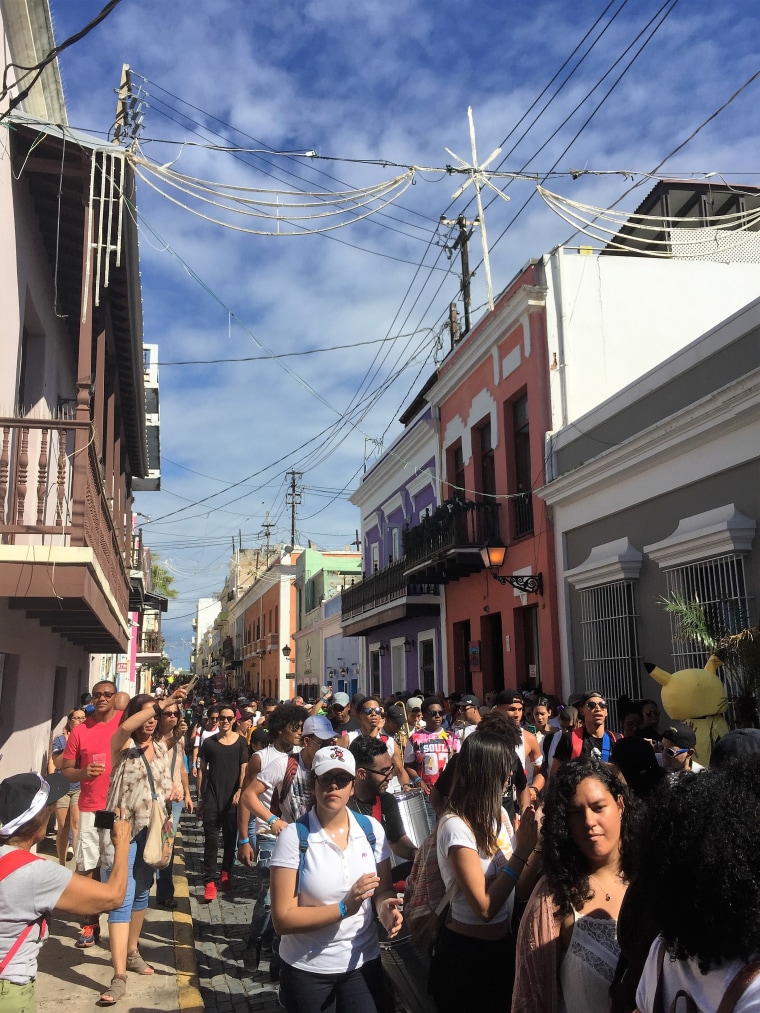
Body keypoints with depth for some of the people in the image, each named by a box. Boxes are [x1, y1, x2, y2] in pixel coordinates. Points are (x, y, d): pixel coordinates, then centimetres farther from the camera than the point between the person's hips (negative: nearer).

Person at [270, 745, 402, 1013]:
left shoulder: (371, 829, -5)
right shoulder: (293, 836, -16)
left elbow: (384, 890, 5)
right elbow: (283, 919, -17)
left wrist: (386, 907, -17)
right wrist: (344, 908, -26)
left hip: (363, 963, 3)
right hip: (307, 970, -3)